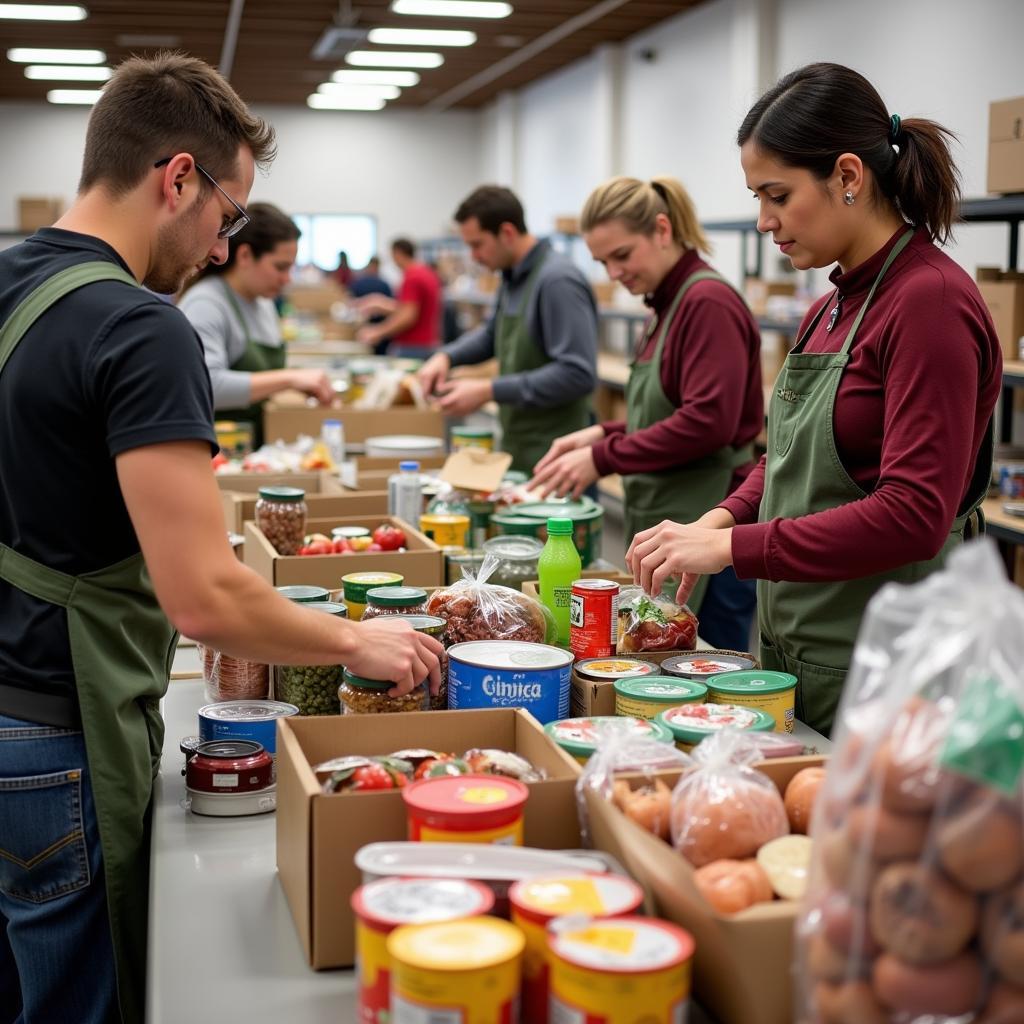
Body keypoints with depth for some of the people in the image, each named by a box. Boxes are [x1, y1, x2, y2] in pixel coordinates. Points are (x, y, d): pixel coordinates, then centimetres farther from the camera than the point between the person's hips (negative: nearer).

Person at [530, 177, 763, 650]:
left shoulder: (709, 303, -15)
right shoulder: (668, 305, 14)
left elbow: (708, 422, -22)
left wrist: (603, 458, -16)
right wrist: (603, 434, 7)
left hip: (707, 525, -9)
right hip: (666, 521, 9)